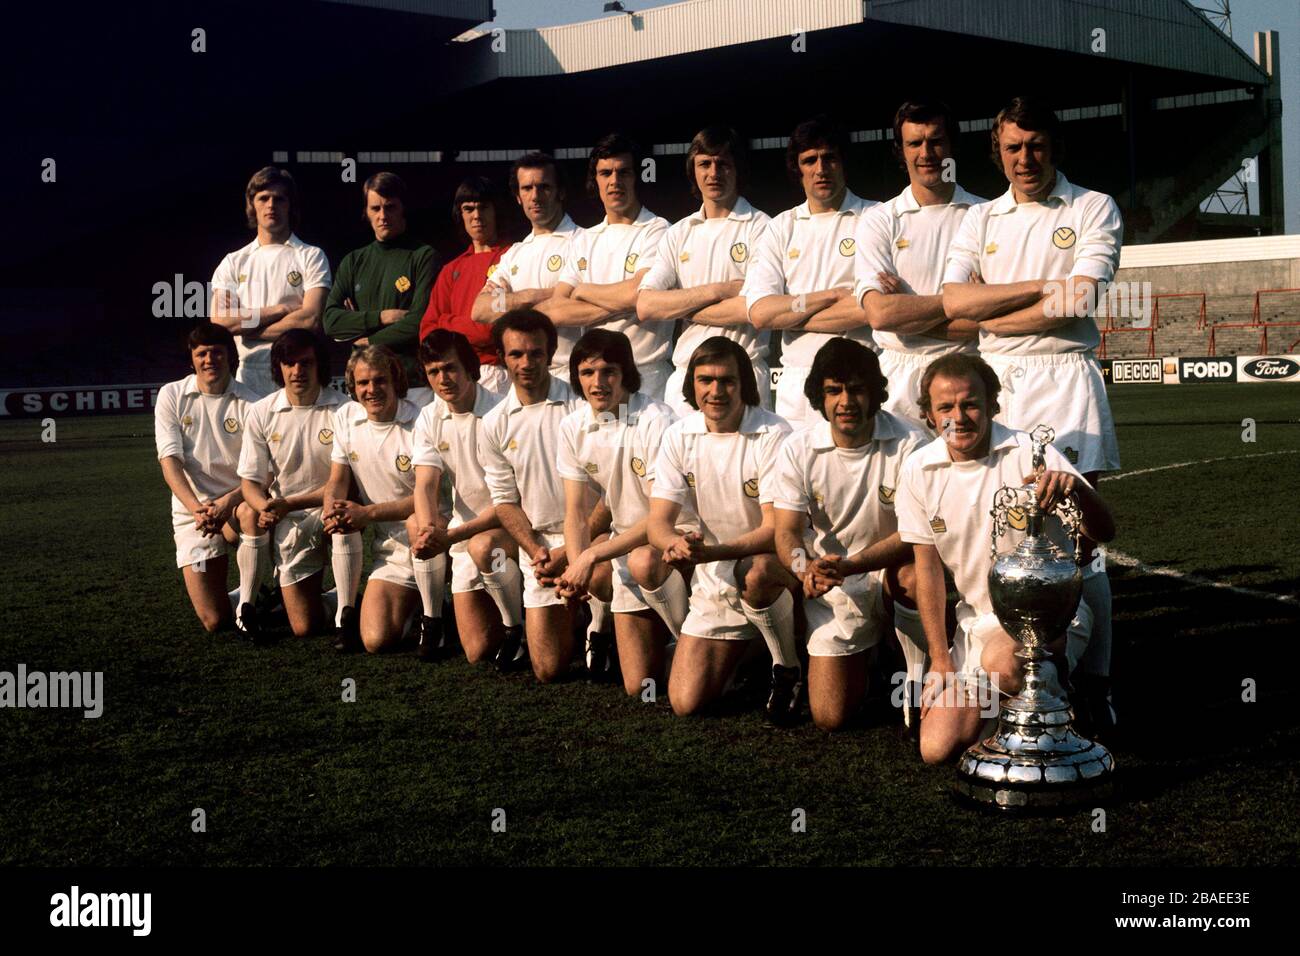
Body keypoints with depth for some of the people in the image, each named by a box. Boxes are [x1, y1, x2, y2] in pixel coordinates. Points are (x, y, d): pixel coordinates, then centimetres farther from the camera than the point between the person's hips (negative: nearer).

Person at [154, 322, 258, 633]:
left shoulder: (249, 403, -5)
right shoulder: (171, 395, -1)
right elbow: (170, 462, -8)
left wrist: (227, 503, -30)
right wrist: (197, 509, -25)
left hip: (238, 504, -1)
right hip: (192, 510, 1)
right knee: (215, 621, -7)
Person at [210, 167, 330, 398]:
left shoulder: (311, 257, 7)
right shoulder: (233, 263, 15)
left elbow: (311, 320, -7)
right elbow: (219, 321, 1)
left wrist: (246, 328, -2)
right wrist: (281, 309, -4)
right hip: (249, 376, 2)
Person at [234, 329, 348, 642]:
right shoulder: (261, 413, -3)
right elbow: (250, 482, -1)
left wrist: (288, 504, -24)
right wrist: (266, 508, -24)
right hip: (286, 523, 1)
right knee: (305, 627, -8)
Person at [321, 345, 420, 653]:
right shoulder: (346, 417, 4)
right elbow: (337, 480, 4)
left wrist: (368, 513, -28)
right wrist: (333, 511, -19)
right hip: (388, 550, 7)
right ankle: (346, 614, -4)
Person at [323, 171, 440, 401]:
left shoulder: (424, 257, 2)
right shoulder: (353, 262, 17)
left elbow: (421, 323, -8)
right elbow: (331, 321, 7)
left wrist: (367, 340, 1)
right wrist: (382, 317, -6)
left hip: (415, 382, -4)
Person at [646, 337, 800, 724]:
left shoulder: (772, 435, -17)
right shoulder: (679, 436, -3)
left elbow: (776, 530, -22)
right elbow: (658, 522, -6)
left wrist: (712, 552, -38)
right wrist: (676, 542, -31)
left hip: (772, 565, -4)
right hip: (713, 580, 4)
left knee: (755, 572, -41)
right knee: (685, 702, -4)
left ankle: (790, 671, -13)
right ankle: (741, 647, 28)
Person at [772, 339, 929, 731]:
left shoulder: (908, 444, -15)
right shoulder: (798, 449, -6)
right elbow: (787, 531, -9)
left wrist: (849, 564, -33)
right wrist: (806, 566, -33)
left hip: (891, 569, -2)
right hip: (834, 582, 2)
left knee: (913, 577, -40)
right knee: (829, 716, -4)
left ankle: (921, 682, -13)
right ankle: (857, 662, 32)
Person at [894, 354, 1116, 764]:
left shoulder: (1030, 453, -14)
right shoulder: (919, 471, -3)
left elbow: (1103, 532, -22)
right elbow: (928, 565, 3)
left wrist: (1075, 485, -45)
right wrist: (941, 660, -1)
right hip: (978, 618, 4)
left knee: (1002, 663, -38)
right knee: (937, 748, -8)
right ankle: (1003, 698, 22)